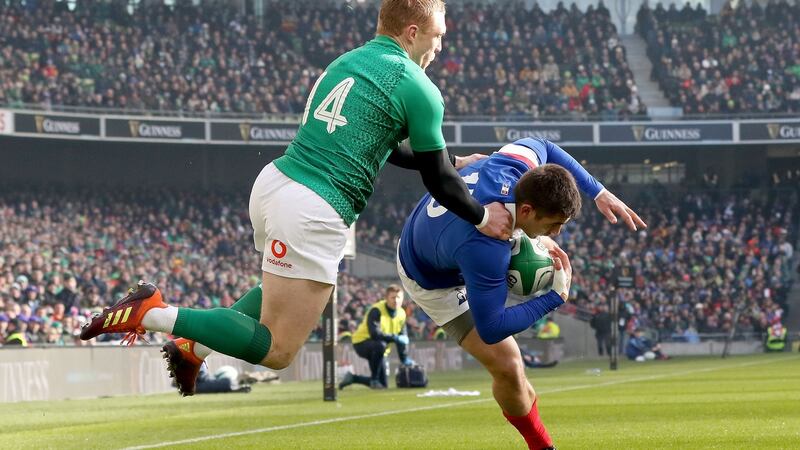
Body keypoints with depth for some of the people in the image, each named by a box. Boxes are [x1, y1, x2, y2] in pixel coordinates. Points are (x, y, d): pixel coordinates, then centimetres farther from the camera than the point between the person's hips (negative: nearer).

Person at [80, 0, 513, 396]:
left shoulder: (348, 61, 19)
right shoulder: (418, 89, -6)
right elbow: (437, 180, 1)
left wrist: (455, 162, 35)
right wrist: (482, 218, 17)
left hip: (274, 183, 9)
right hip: (312, 215, -9)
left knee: (283, 292, 38)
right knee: (277, 351, -1)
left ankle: (193, 347, 23)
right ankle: (154, 314, -12)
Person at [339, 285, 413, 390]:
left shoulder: (401, 313, -1)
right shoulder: (376, 311, -23)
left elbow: (403, 337, 7)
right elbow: (375, 334, -35)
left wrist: (404, 358, 0)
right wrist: (395, 338, -35)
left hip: (379, 349, 7)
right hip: (361, 342, -7)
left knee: (384, 384, 1)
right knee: (380, 345, -42)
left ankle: (352, 378, 23)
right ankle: (374, 380, -24)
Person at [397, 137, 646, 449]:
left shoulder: (513, 165, -30)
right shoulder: (484, 252, -48)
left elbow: (542, 147, -3)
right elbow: (491, 329, -39)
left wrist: (599, 193, -9)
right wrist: (556, 298, -33)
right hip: (436, 283, -7)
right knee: (507, 365, -15)